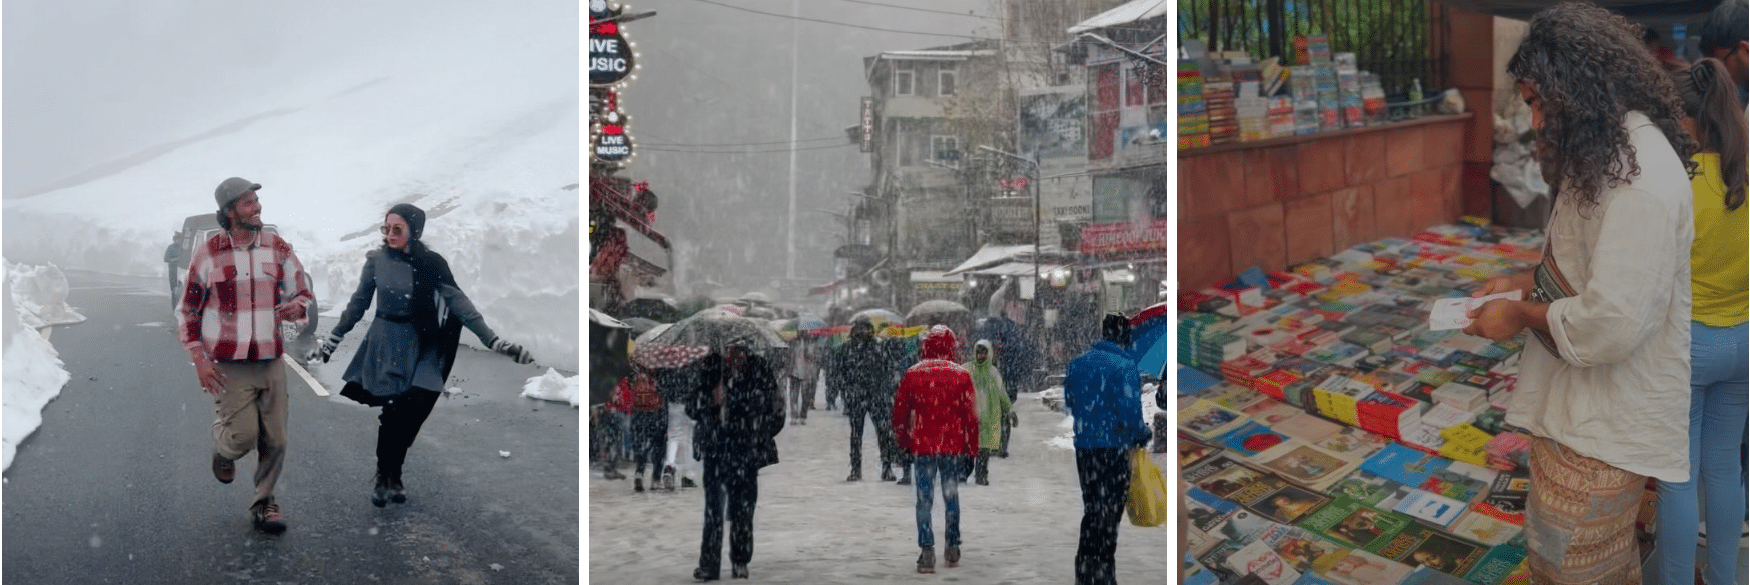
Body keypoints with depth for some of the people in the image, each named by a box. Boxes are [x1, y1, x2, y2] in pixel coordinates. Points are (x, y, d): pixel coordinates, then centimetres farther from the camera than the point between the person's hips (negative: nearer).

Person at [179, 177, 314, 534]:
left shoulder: (279, 249, 5)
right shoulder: (207, 254, -2)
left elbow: (303, 293, 14)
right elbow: (187, 312, 5)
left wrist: (296, 306, -12)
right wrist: (199, 360, -5)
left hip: (271, 362, 3)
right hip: (228, 366, -3)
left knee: (274, 440, 3)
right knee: (243, 435, -12)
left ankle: (263, 503, 21)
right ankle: (222, 446, 24)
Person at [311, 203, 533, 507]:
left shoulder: (431, 263, -6)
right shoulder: (376, 260, -4)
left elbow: (458, 303, -11)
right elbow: (358, 304, 6)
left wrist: (494, 340, -20)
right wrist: (331, 340, 9)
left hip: (420, 346, 0)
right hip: (386, 342, 0)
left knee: (412, 412, -8)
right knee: (394, 413, -4)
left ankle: (391, 475, 14)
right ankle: (385, 476, 17)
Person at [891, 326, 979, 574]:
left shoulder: (913, 374, -2)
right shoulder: (961, 375, -3)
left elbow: (900, 411, 3)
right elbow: (970, 415, -3)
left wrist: (902, 441, 16)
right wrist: (972, 447, 7)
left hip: (922, 446, -1)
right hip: (953, 446, 1)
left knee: (924, 499, 2)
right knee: (951, 495, 14)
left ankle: (927, 553, -6)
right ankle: (953, 548, 22)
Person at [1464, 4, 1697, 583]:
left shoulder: (1642, 178, -24)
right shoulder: (1609, 154, 10)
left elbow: (1610, 327, -28)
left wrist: (1522, 315, -13)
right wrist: (1526, 281, 9)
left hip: (1605, 425, -10)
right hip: (1580, 404, 10)